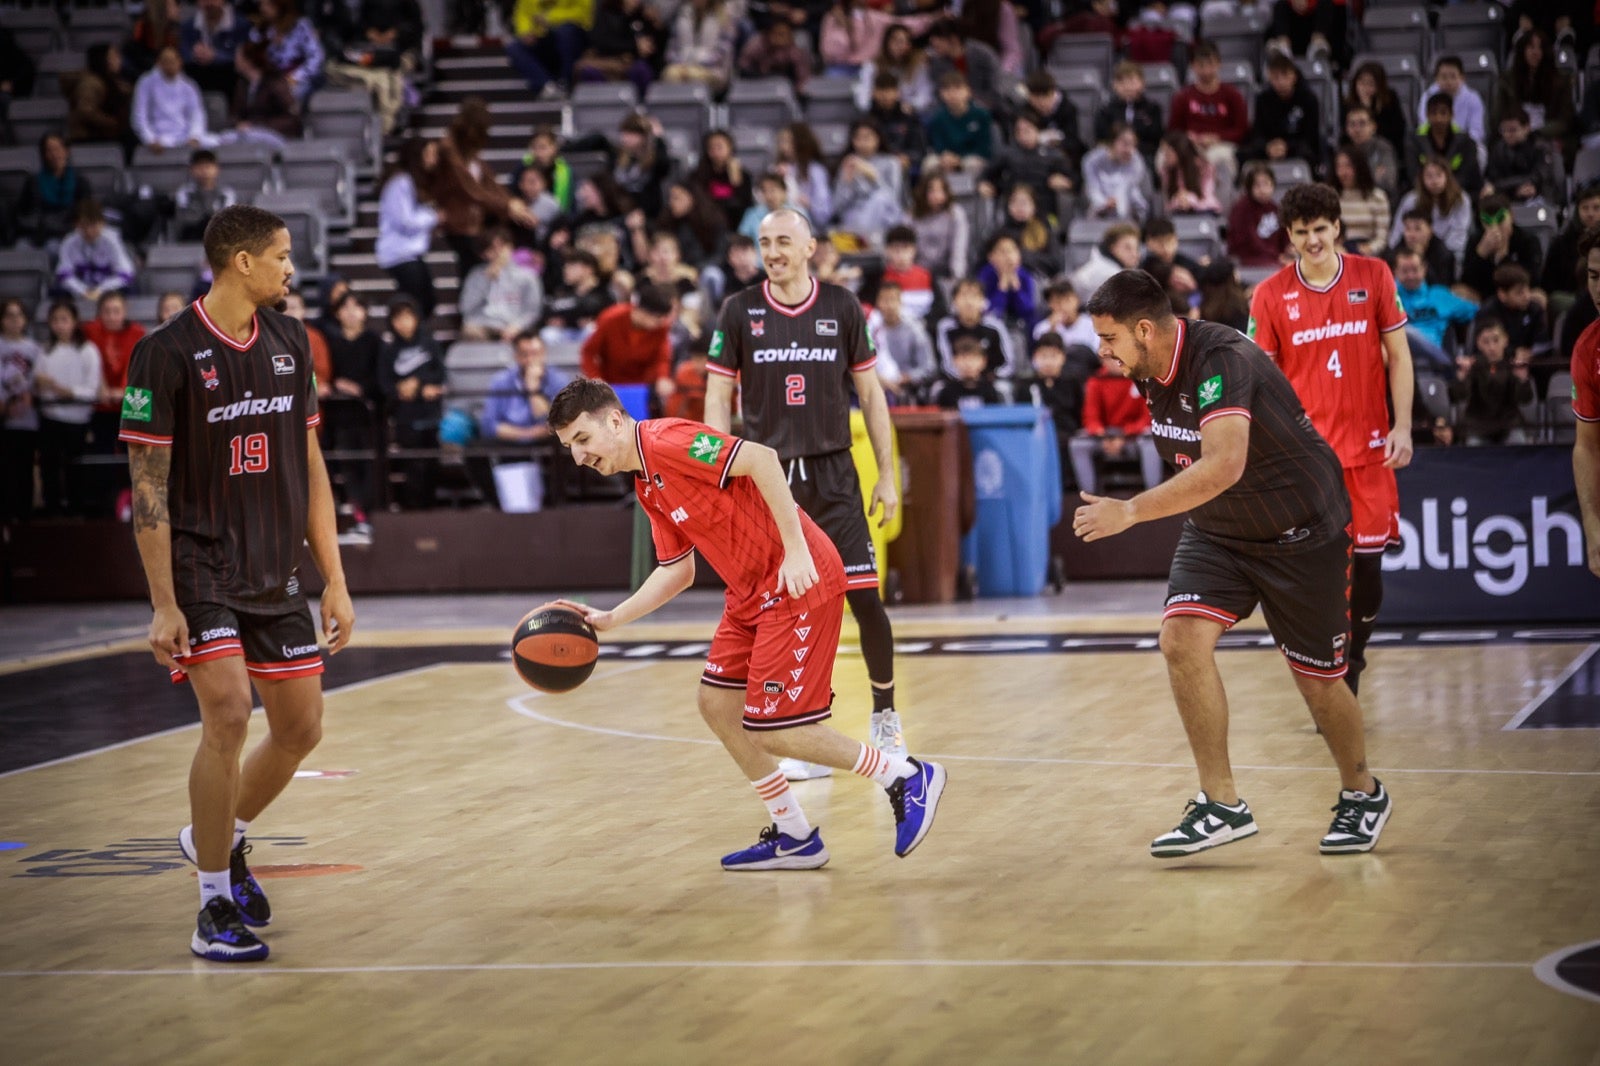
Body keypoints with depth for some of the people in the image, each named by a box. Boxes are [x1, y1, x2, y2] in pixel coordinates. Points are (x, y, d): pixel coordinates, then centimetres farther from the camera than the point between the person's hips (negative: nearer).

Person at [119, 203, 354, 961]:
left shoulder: (289, 343, 7)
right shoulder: (167, 354, -12)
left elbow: (309, 466, 11)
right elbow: (148, 486, -11)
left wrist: (334, 580, 7)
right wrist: (163, 605, -15)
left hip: (275, 572, 6)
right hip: (200, 567, -6)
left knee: (301, 728, 7)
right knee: (229, 716, -17)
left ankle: (222, 841, 34)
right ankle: (216, 909, -5)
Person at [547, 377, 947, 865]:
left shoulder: (667, 442, -15)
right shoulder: (649, 487, 15)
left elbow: (761, 458, -24)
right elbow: (676, 570, 22)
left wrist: (795, 549, -26)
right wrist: (611, 618, 14)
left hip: (798, 583, -10)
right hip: (753, 595, 10)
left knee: (771, 732, -8)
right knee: (717, 704, 9)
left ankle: (909, 777, 5)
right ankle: (794, 837, 19)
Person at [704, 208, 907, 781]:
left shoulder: (842, 307, 2)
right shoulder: (739, 312, 0)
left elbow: (869, 392, 7)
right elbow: (718, 397, 3)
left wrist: (887, 475, 3)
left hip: (833, 473, 0)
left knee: (864, 596, -6)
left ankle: (885, 717, 14)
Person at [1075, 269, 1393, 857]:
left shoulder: (1221, 361, -30)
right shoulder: (1153, 371, -4)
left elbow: (1224, 465, -43)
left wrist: (1130, 511, -43)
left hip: (1300, 531, -7)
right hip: (1216, 529, 7)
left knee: (1317, 678, 4)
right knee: (1181, 639, -16)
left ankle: (1362, 794, 31)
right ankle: (1221, 803, -10)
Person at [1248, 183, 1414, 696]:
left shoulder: (1374, 277, 1)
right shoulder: (1271, 295, -1)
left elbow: (1398, 355, 4)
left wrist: (1402, 427, -4)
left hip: (1368, 448, 1)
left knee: (1368, 562, 2)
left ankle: (1352, 662, 26)